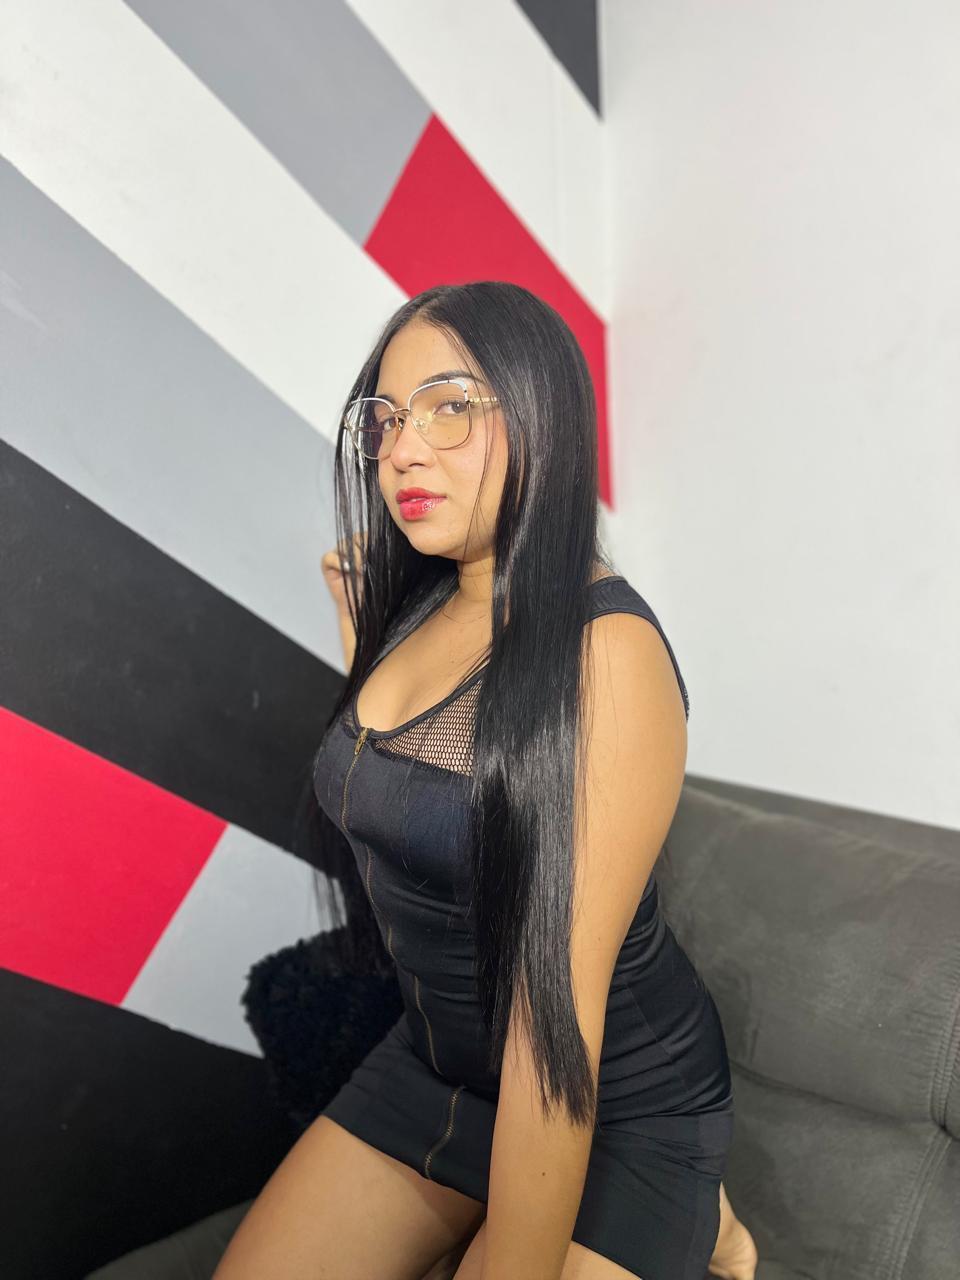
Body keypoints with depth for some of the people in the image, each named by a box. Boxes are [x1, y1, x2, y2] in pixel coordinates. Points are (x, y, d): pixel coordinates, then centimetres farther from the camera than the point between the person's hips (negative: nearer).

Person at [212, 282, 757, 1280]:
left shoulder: (608, 649, -25)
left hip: (617, 1100, -6)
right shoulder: (421, 607, -2)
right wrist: (359, 630, 5)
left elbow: (557, 1000, -26)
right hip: (437, 1057, 7)